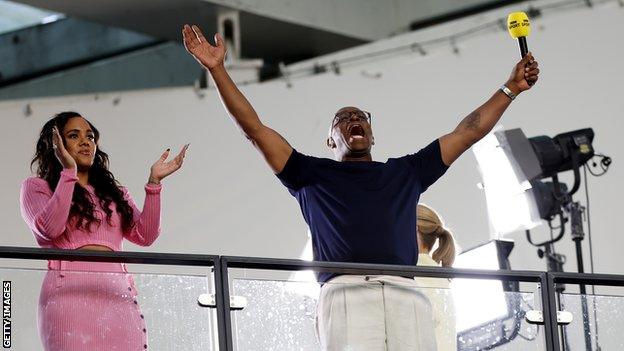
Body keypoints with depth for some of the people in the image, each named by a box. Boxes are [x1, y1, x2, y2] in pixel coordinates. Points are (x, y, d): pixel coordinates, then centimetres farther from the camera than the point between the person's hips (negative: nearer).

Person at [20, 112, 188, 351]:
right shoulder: (36, 187, 16)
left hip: (120, 295, 4)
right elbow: (49, 229, -4)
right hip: (70, 291, -4)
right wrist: (68, 172, -6)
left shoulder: (114, 194, 28)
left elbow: (145, 235, 14)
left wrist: (153, 183, 7)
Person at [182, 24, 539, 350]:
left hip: (404, 296, 2)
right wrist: (218, 69, 19)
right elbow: (255, 128, 23)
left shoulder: (405, 172, 33)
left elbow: (467, 133, 37)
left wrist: (511, 88, 36)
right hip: (345, 293, -2)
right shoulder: (313, 174, 27)